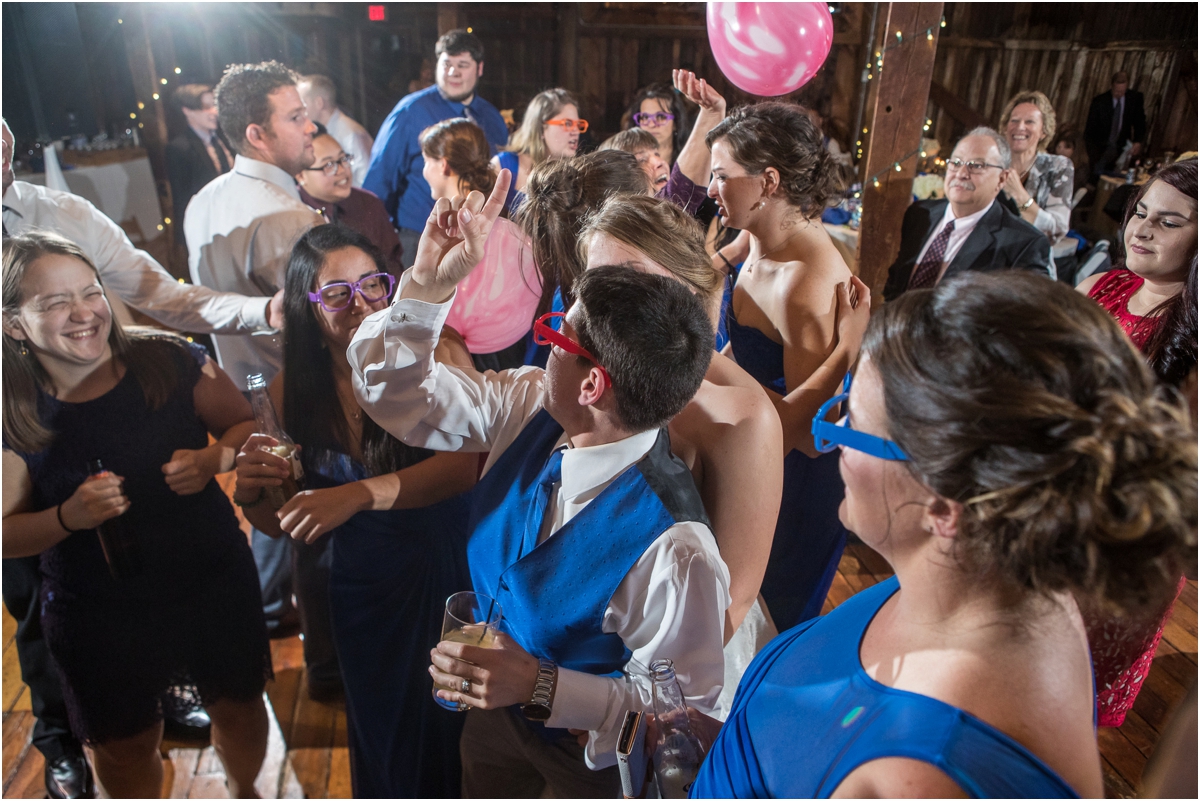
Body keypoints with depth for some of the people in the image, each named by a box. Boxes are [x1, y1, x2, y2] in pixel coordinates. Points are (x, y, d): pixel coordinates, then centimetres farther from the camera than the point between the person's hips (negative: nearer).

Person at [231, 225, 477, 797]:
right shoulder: (292, 390, -6)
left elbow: (464, 462, -31)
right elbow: (284, 526, 2)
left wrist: (362, 493, -43)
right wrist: (251, 496, -20)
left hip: (450, 573, -2)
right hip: (363, 592, 3)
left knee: (457, 726, 18)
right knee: (384, 739, 24)